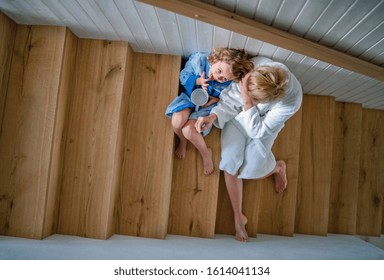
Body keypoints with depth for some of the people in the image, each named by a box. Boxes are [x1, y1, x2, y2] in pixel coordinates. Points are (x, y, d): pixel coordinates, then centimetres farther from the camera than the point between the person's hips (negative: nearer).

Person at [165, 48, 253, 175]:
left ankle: (205, 153, 7)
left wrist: (217, 99, -20)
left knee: (189, 130, -26)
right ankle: (182, 141, 11)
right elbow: (183, 75, -8)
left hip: (207, 107, -2)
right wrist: (198, 81, -27)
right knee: (177, 121, -29)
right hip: (189, 97, 2)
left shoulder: (231, 84, -24)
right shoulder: (198, 59, -24)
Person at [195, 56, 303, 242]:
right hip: (238, 116, 2)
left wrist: (248, 102, -40)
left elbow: (257, 130, -28)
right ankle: (238, 216, 8)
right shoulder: (255, 65, -32)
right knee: (231, 163, -10)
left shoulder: (290, 101, -37)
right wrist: (213, 116, -35)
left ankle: (278, 167, 32)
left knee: (250, 172, -5)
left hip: (262, 126, -2)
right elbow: (231, 98, -19)